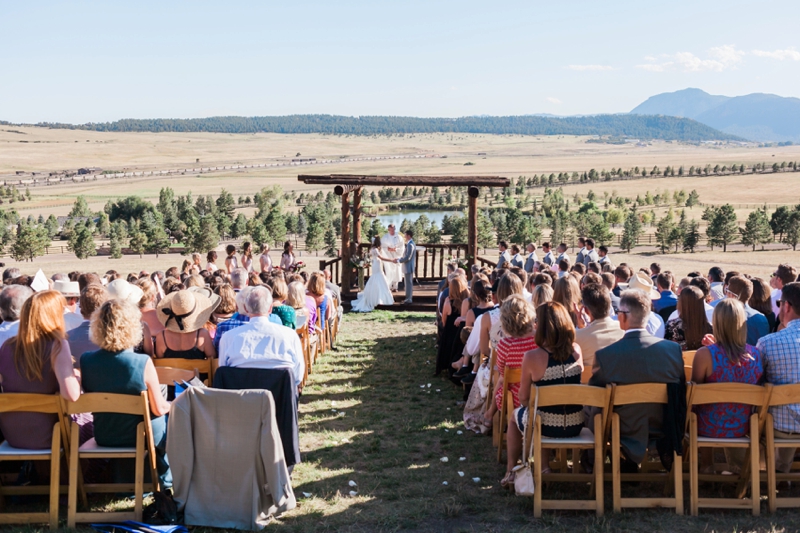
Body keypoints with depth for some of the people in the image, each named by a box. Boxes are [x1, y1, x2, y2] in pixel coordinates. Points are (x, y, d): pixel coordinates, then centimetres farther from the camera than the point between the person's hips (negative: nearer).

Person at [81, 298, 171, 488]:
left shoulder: (86, 361, -15)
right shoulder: (143, 363, -26)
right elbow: (159, 409, -18)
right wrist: (170, 405, 5)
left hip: (103, 437, 4)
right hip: (141, 436, -4)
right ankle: (166, 482, 41)